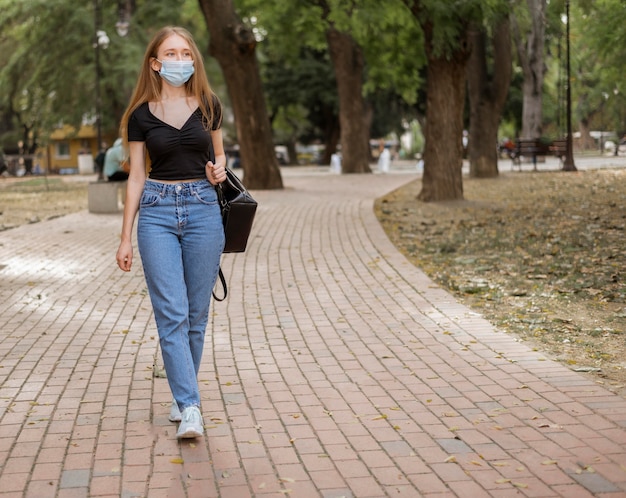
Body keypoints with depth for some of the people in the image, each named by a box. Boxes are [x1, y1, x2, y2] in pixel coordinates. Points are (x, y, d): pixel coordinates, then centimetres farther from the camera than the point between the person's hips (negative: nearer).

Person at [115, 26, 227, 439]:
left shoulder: (209, 106, 5)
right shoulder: (141, 115, 2)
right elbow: (137, 177, 6)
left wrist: (220, 169, -5)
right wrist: (126, 237, 4)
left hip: (203, 208, 1)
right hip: (157, 211, -1)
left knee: (197, 313, 5)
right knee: (171, 313, -10)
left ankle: (183, 396, 22)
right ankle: (190, 407, -10)